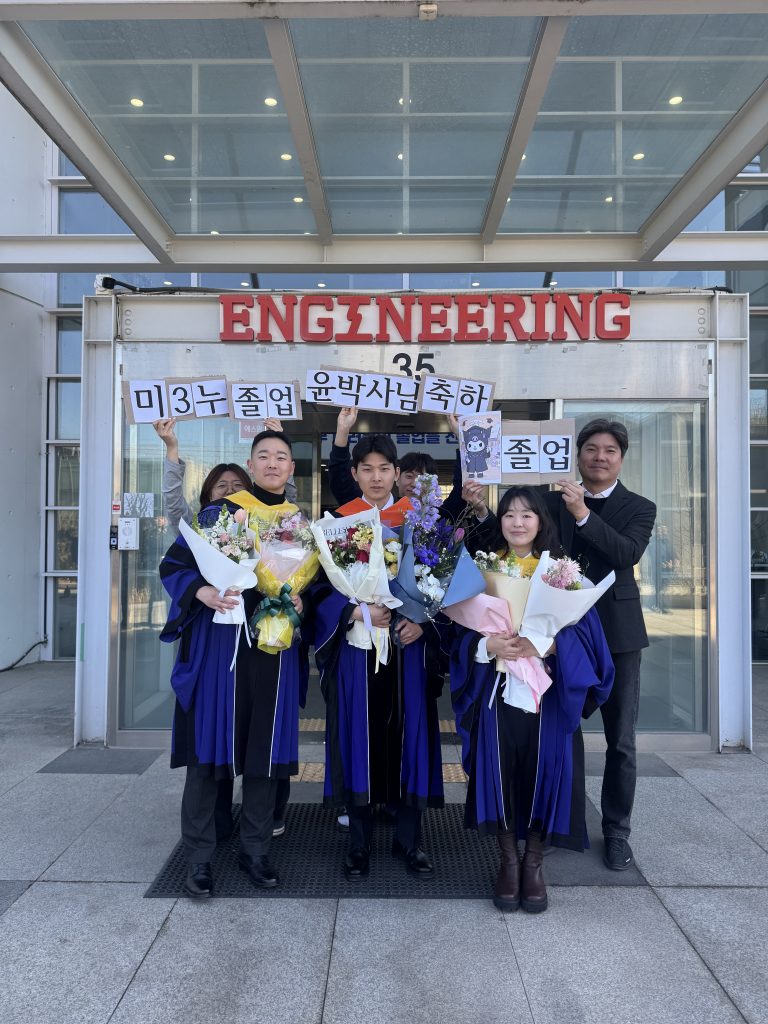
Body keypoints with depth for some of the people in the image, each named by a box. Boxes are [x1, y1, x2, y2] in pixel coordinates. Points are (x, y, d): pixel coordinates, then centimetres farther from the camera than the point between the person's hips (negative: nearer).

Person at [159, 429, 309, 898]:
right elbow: (174, 564, -1)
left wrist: (301, 602, -9)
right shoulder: (219, 511, 1)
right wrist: (202, 591, -20)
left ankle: (256, 850, 25)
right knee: (210, 746, 2)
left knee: (266, 749, 8)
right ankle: (199, 857, 18)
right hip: (220, 641, -2)